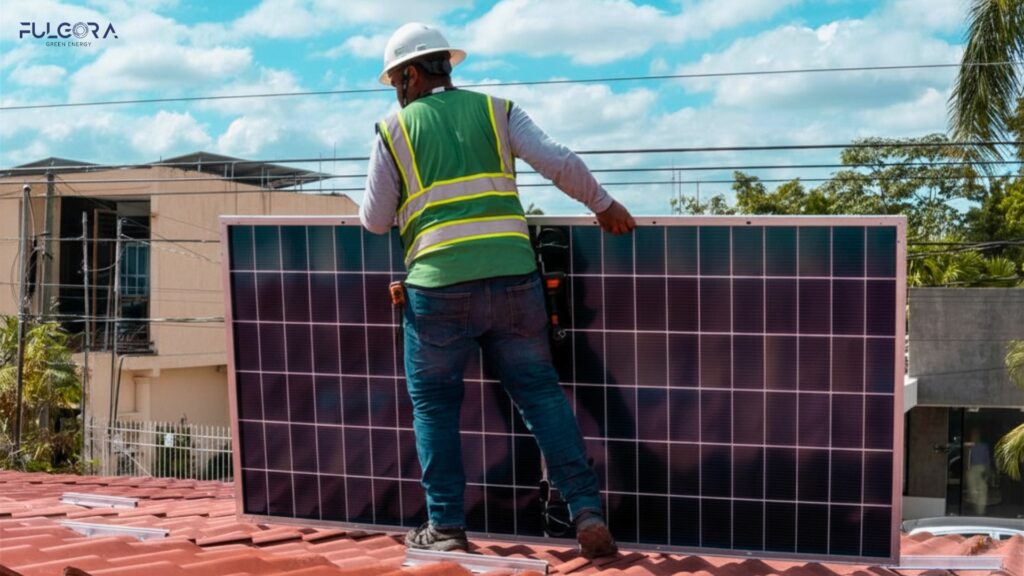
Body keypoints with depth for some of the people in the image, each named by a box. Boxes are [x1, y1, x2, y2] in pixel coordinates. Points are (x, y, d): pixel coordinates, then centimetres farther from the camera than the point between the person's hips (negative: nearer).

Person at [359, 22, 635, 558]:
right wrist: (604, 205, 14)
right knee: (541, 394, 8)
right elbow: (560, 162, 1)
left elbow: (375, 221, 8)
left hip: (439, 287, -2)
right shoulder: (496, 111, 11)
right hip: (512, 279, 2)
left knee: (434, 404, 13)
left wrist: (370, 203, 31)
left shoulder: (395, 129, 7)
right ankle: (587, 511, 0)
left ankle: (446, 526, 13)